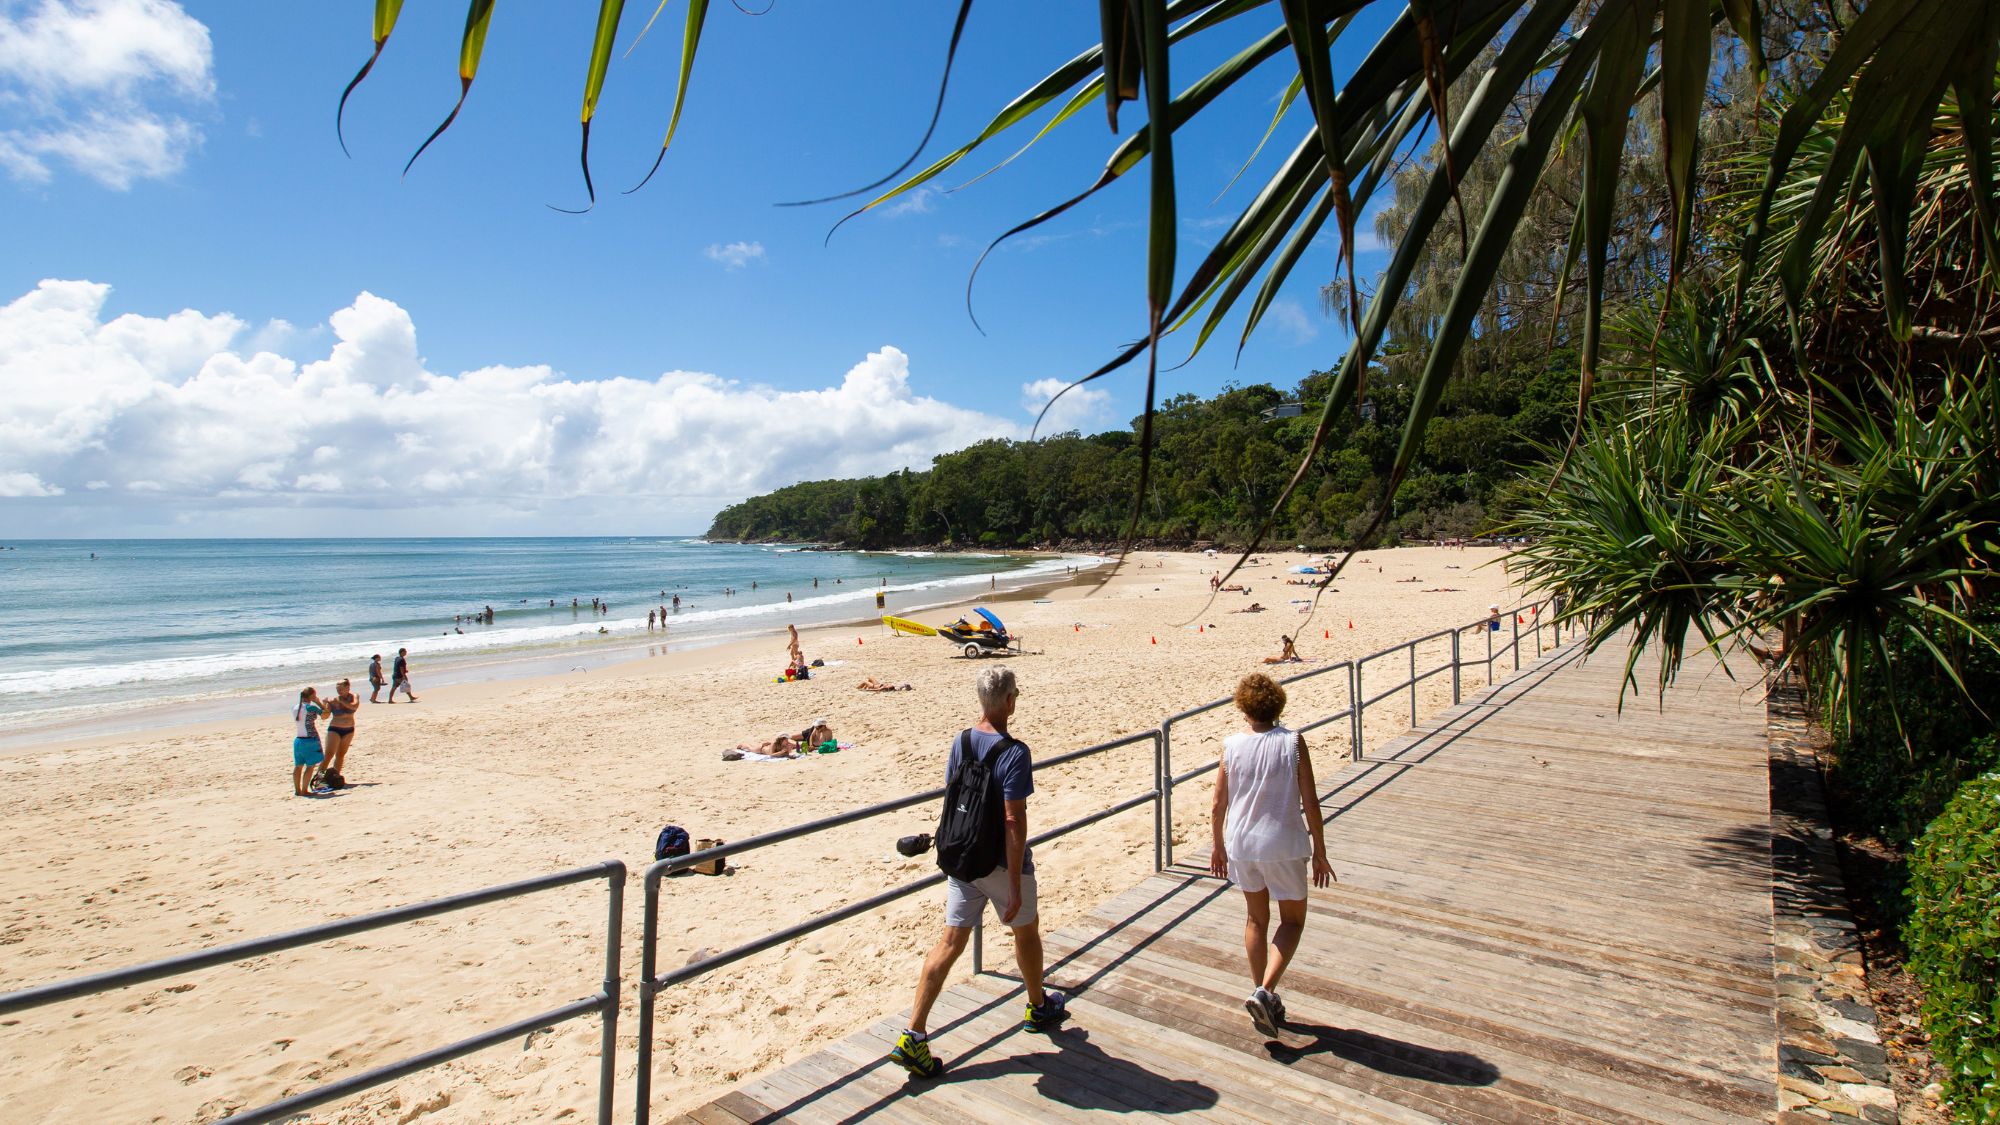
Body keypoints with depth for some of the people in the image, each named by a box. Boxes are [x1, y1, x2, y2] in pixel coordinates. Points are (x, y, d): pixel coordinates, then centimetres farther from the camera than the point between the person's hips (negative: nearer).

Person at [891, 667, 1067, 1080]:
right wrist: (1015, 885, -19)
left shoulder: (960, 742, -1)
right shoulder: (1014, 752, -22)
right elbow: (1013, 820, -24)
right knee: (1026, 930, 20)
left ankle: (913, 1037, 6)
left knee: (950, 943, 8)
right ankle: (1039, 1008, 42)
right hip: (1000, 862, -5)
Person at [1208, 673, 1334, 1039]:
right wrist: (1319, 852, 1)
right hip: (1283, 846, -2)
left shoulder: (1231, 746, -7)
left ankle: (1261, 995, 30)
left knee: (1256, 919, 21)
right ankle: (1265, 991, 1)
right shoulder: (1293, 743, -13)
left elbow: (1219, 804, -1)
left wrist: (1218, 845, 14)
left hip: (1240, 844, 3)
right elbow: (1310, 804, -11)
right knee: (1293, 920, 16)